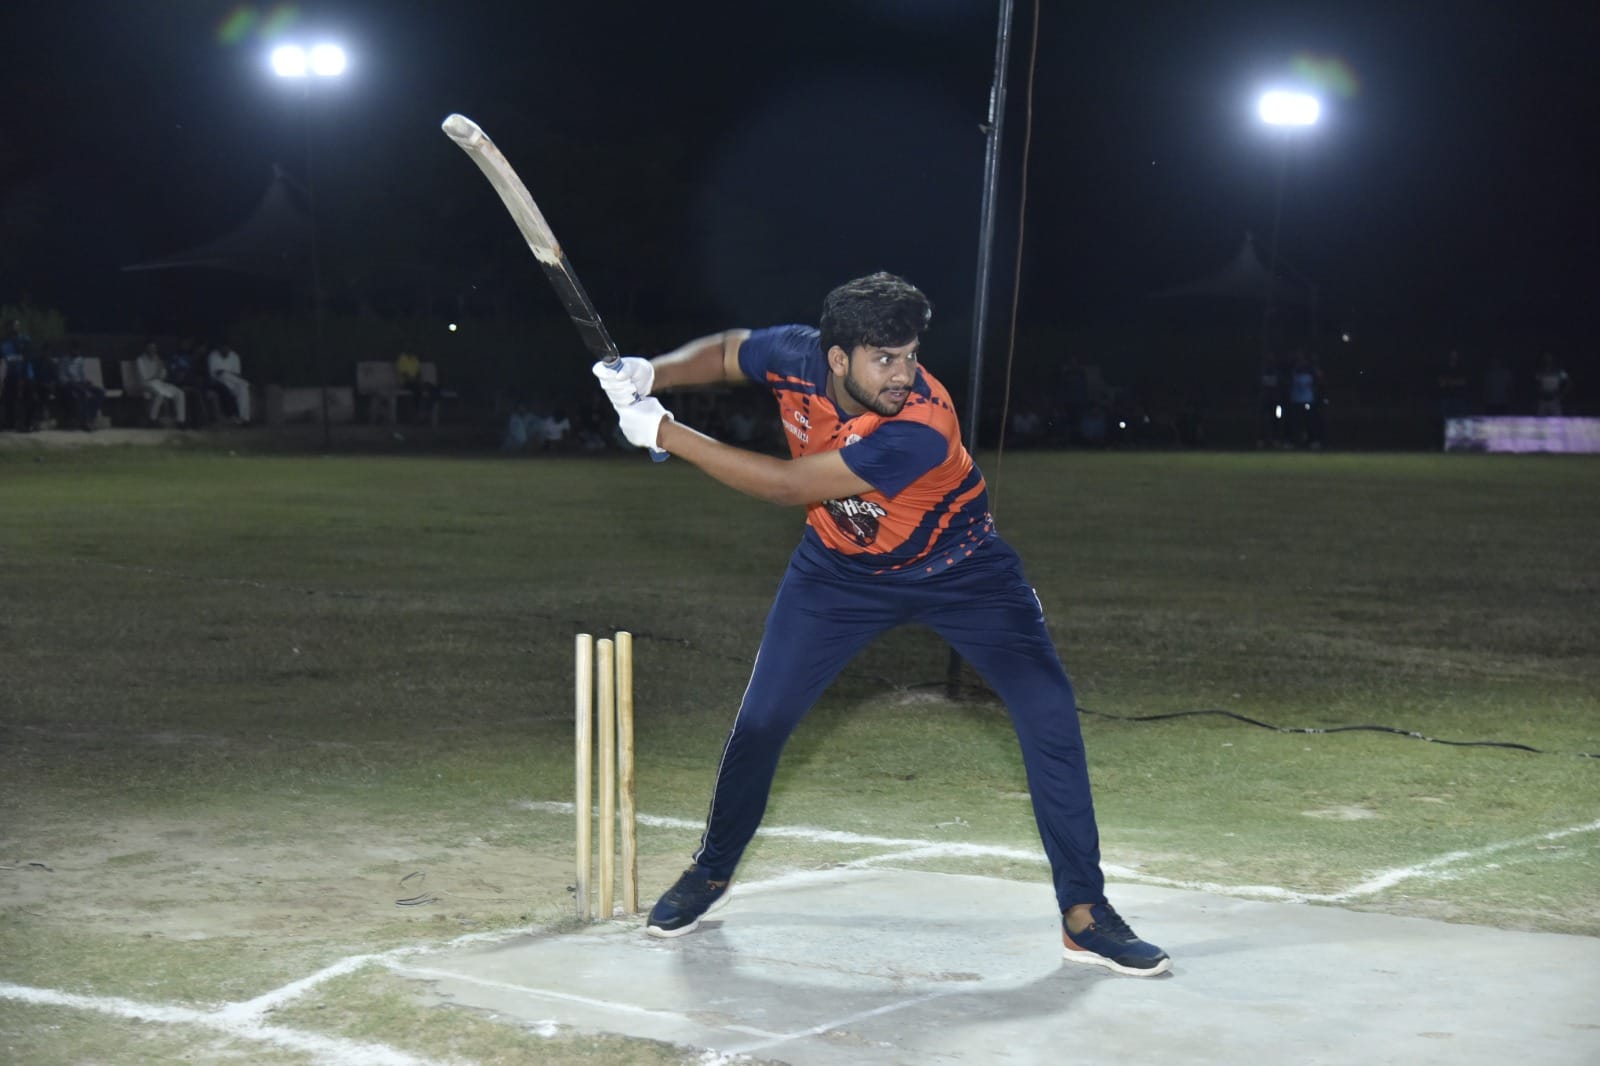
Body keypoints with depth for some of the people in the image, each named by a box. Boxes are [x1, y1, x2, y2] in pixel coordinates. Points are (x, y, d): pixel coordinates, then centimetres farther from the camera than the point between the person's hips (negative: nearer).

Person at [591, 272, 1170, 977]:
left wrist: (664, 433, -34)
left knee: (1049, 713, -14)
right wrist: (652, 376, -18)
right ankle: (711, 873, 25)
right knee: (761, 718, 0)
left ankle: (1085, 915, -4)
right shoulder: (795, 358, -23)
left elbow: (788, 487, -38)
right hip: (841, 571, 4)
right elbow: (727, 351, 2)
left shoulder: (922, 431, -38)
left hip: (958, 572, -3)